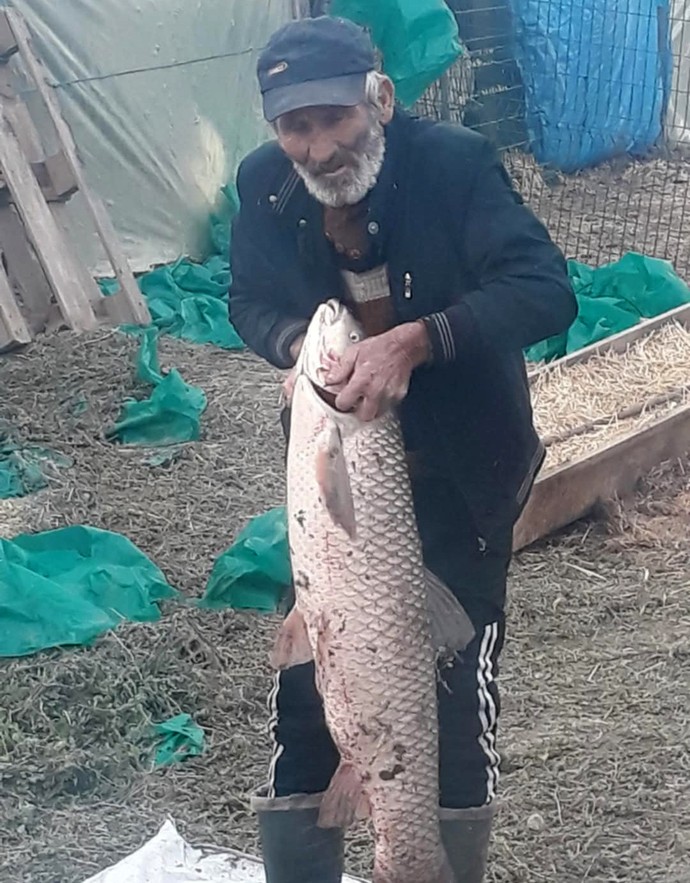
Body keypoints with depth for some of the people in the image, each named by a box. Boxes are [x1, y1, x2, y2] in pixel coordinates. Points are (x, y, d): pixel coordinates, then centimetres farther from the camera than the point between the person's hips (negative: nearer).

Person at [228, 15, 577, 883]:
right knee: (303, 688, 7)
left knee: (459, 692, 4)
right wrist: (300, 345, -19)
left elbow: (545, 289, -29)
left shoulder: (454, 161, -21)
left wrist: (413, 341, -42)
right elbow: (251, 298, 4)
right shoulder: (264, 185, -9)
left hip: (461, 477, -3)